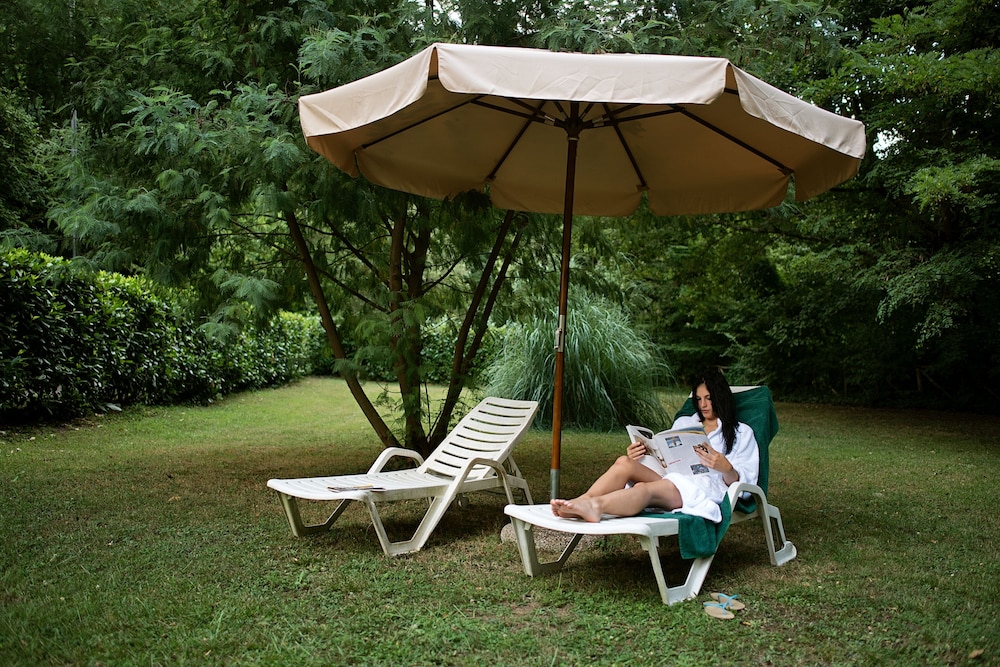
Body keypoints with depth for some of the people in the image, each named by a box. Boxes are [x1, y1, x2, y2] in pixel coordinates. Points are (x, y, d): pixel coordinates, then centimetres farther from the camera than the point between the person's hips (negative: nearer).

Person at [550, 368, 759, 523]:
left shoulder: (741, 433, 19)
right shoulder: (683, 423, 31)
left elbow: (744, 481, 6)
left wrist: (726, 468, -17)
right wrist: (639, 458, -1)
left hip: (707, 488, -5)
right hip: (671, 479, 5)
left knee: (647, 488, -37)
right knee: (624, 462, -26)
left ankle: (596, 505, -61)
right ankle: (579, 504, -47)